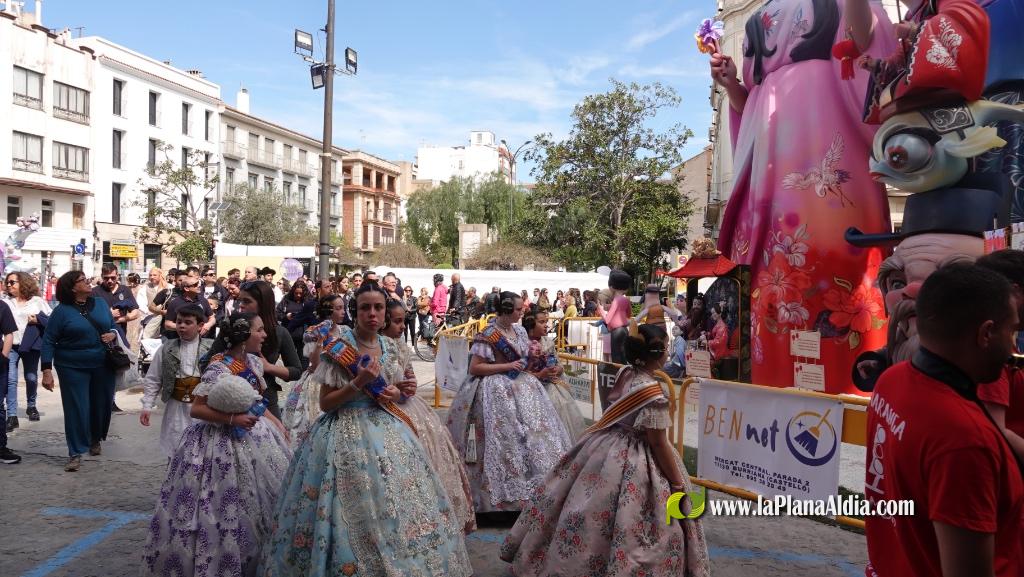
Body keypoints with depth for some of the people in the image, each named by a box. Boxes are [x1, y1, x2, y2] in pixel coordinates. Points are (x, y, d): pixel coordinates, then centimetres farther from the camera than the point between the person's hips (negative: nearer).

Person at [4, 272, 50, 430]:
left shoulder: (37, 301, 2)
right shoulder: (6, 302, 4)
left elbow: (52, 320, 1)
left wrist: (38, 319, -14)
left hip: (30, 345, 0)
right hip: (11, 346, 0)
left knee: (31, 378, 11)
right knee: (10, 379, -6)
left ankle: (31, 406, 33)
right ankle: (12, 416, -5)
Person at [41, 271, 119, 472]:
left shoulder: (100, 303, 5)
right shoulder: (62, 310, -8)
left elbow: (114, 326, 15)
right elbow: (48, 341, -7)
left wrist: (113, 334, -9)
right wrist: (47, 370, -14)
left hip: (103, 366, 4)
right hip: (73, 368, -4)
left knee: (101, 405, 13)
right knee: (76, 409, -2)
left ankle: (95, 440, 36)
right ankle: (76, 453, 8)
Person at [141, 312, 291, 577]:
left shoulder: (254, 361, 3)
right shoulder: (219, 369, -20)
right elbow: (195, 409, -19)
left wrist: (275, 423, 6)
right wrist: (232, 419, -26)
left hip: (253, 436, 8)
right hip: (223, 442, -8)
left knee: (254, 502, 14)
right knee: (224, 507, 1)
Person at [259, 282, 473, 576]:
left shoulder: (389, 346, 6)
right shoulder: (338, 347, -9)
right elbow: (325, 403, -9)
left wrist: (393, 392, -3)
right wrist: (358, 383, -21)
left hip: (387, 431, 5)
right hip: (348, 433, -5)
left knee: (395, 500, 9)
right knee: (353, 510, -4)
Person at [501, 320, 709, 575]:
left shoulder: (624, 373, -3)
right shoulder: (653, 393, -24)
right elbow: (658, 443, -19)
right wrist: (678, 485, -11)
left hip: (607, 447, 9)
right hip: (634, 462, -8)